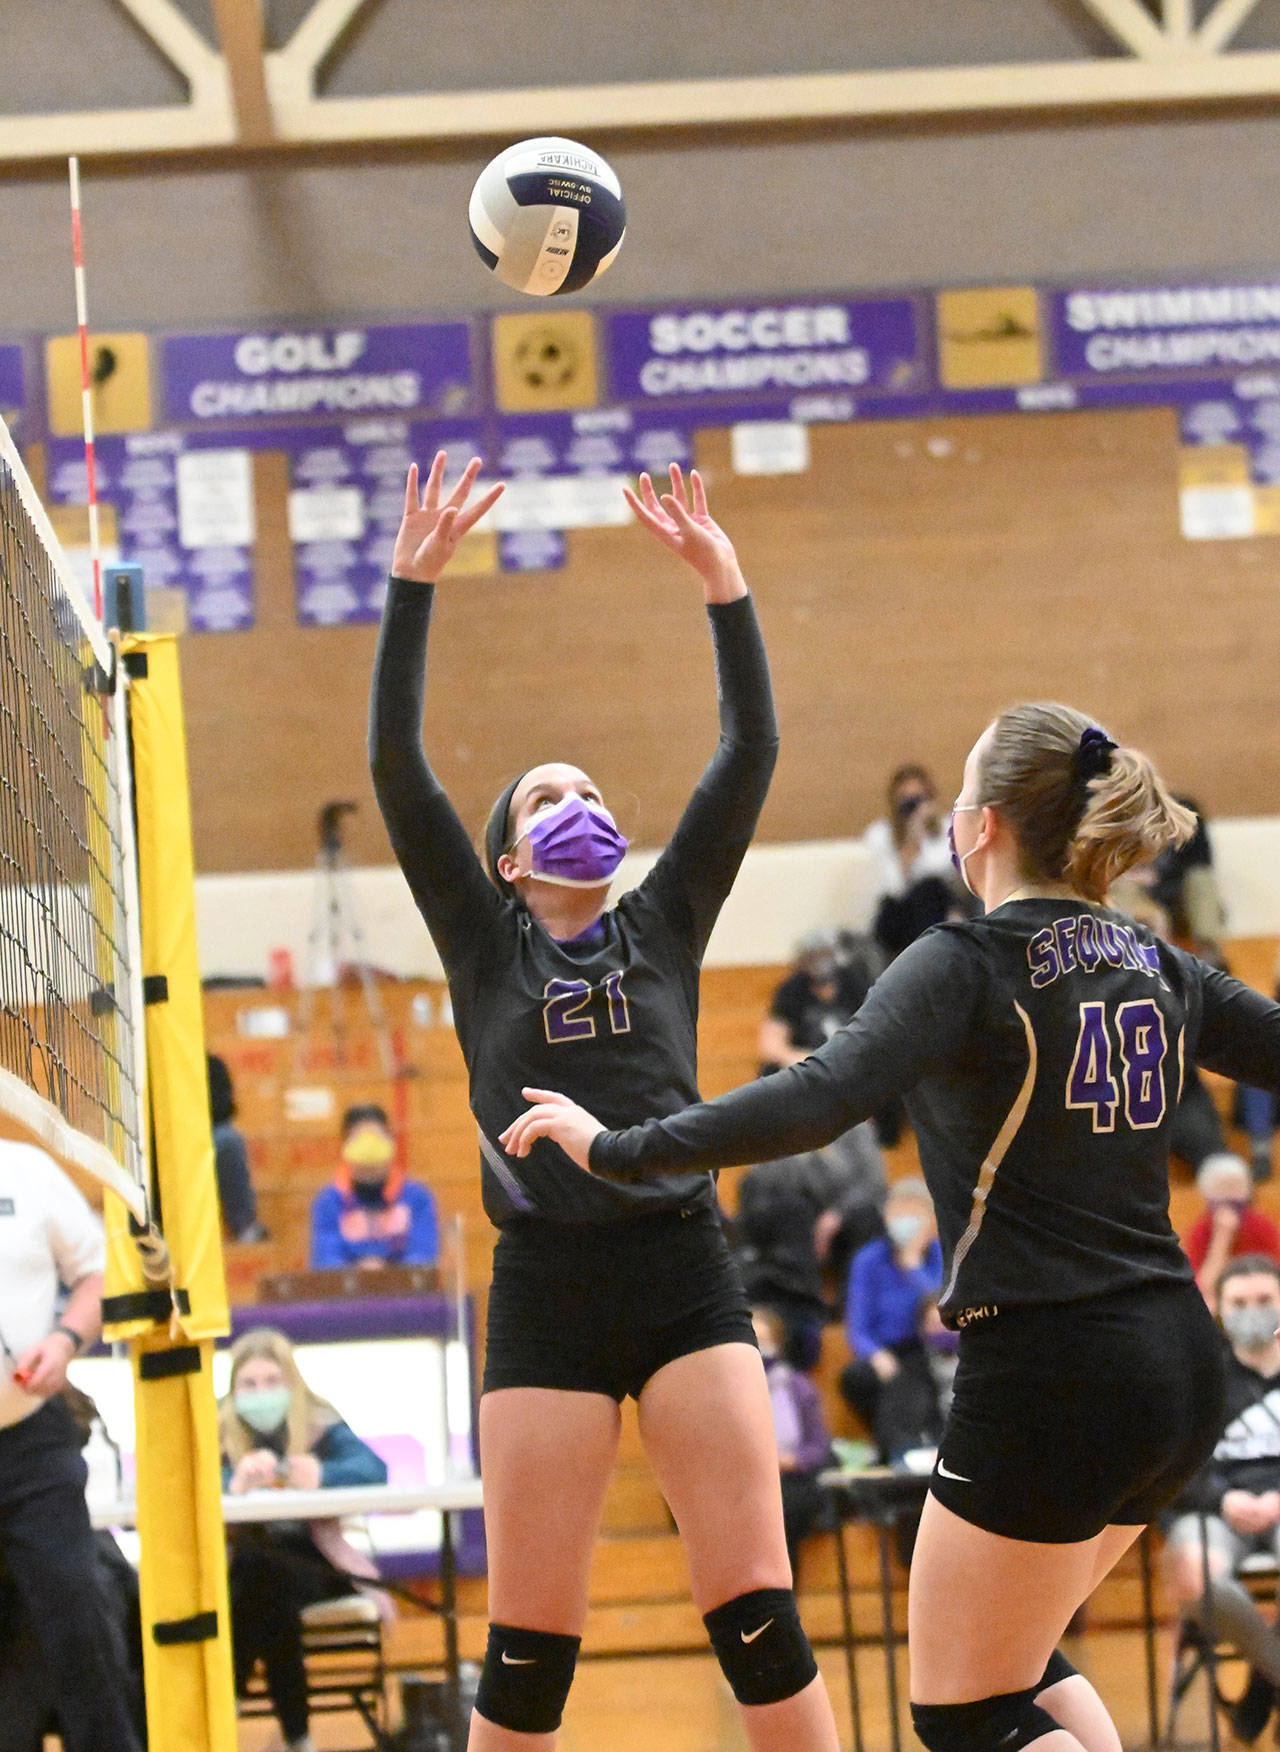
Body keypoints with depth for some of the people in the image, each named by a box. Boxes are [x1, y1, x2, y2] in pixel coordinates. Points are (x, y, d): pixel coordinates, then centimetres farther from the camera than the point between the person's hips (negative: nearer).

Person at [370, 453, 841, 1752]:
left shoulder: (664, 923, 14)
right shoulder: (484, 942, 11)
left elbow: (751, 755, 7)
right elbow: (396, 768, 1)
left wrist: (724, 586, -3)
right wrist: (413, 584, -6)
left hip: (686, 1277, 1)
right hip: (548, 1289, -1)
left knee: (758, 1617, -4)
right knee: (528, 1644, -1)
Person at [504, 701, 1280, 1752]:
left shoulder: (970, 966, -11)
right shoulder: (1159, 972, 8)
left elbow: (818, 1100, -24)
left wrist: (620, 1151, -19)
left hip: (1047, 1376, -8)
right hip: (1180, 1366, 8)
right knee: (1017, 1655, 26)